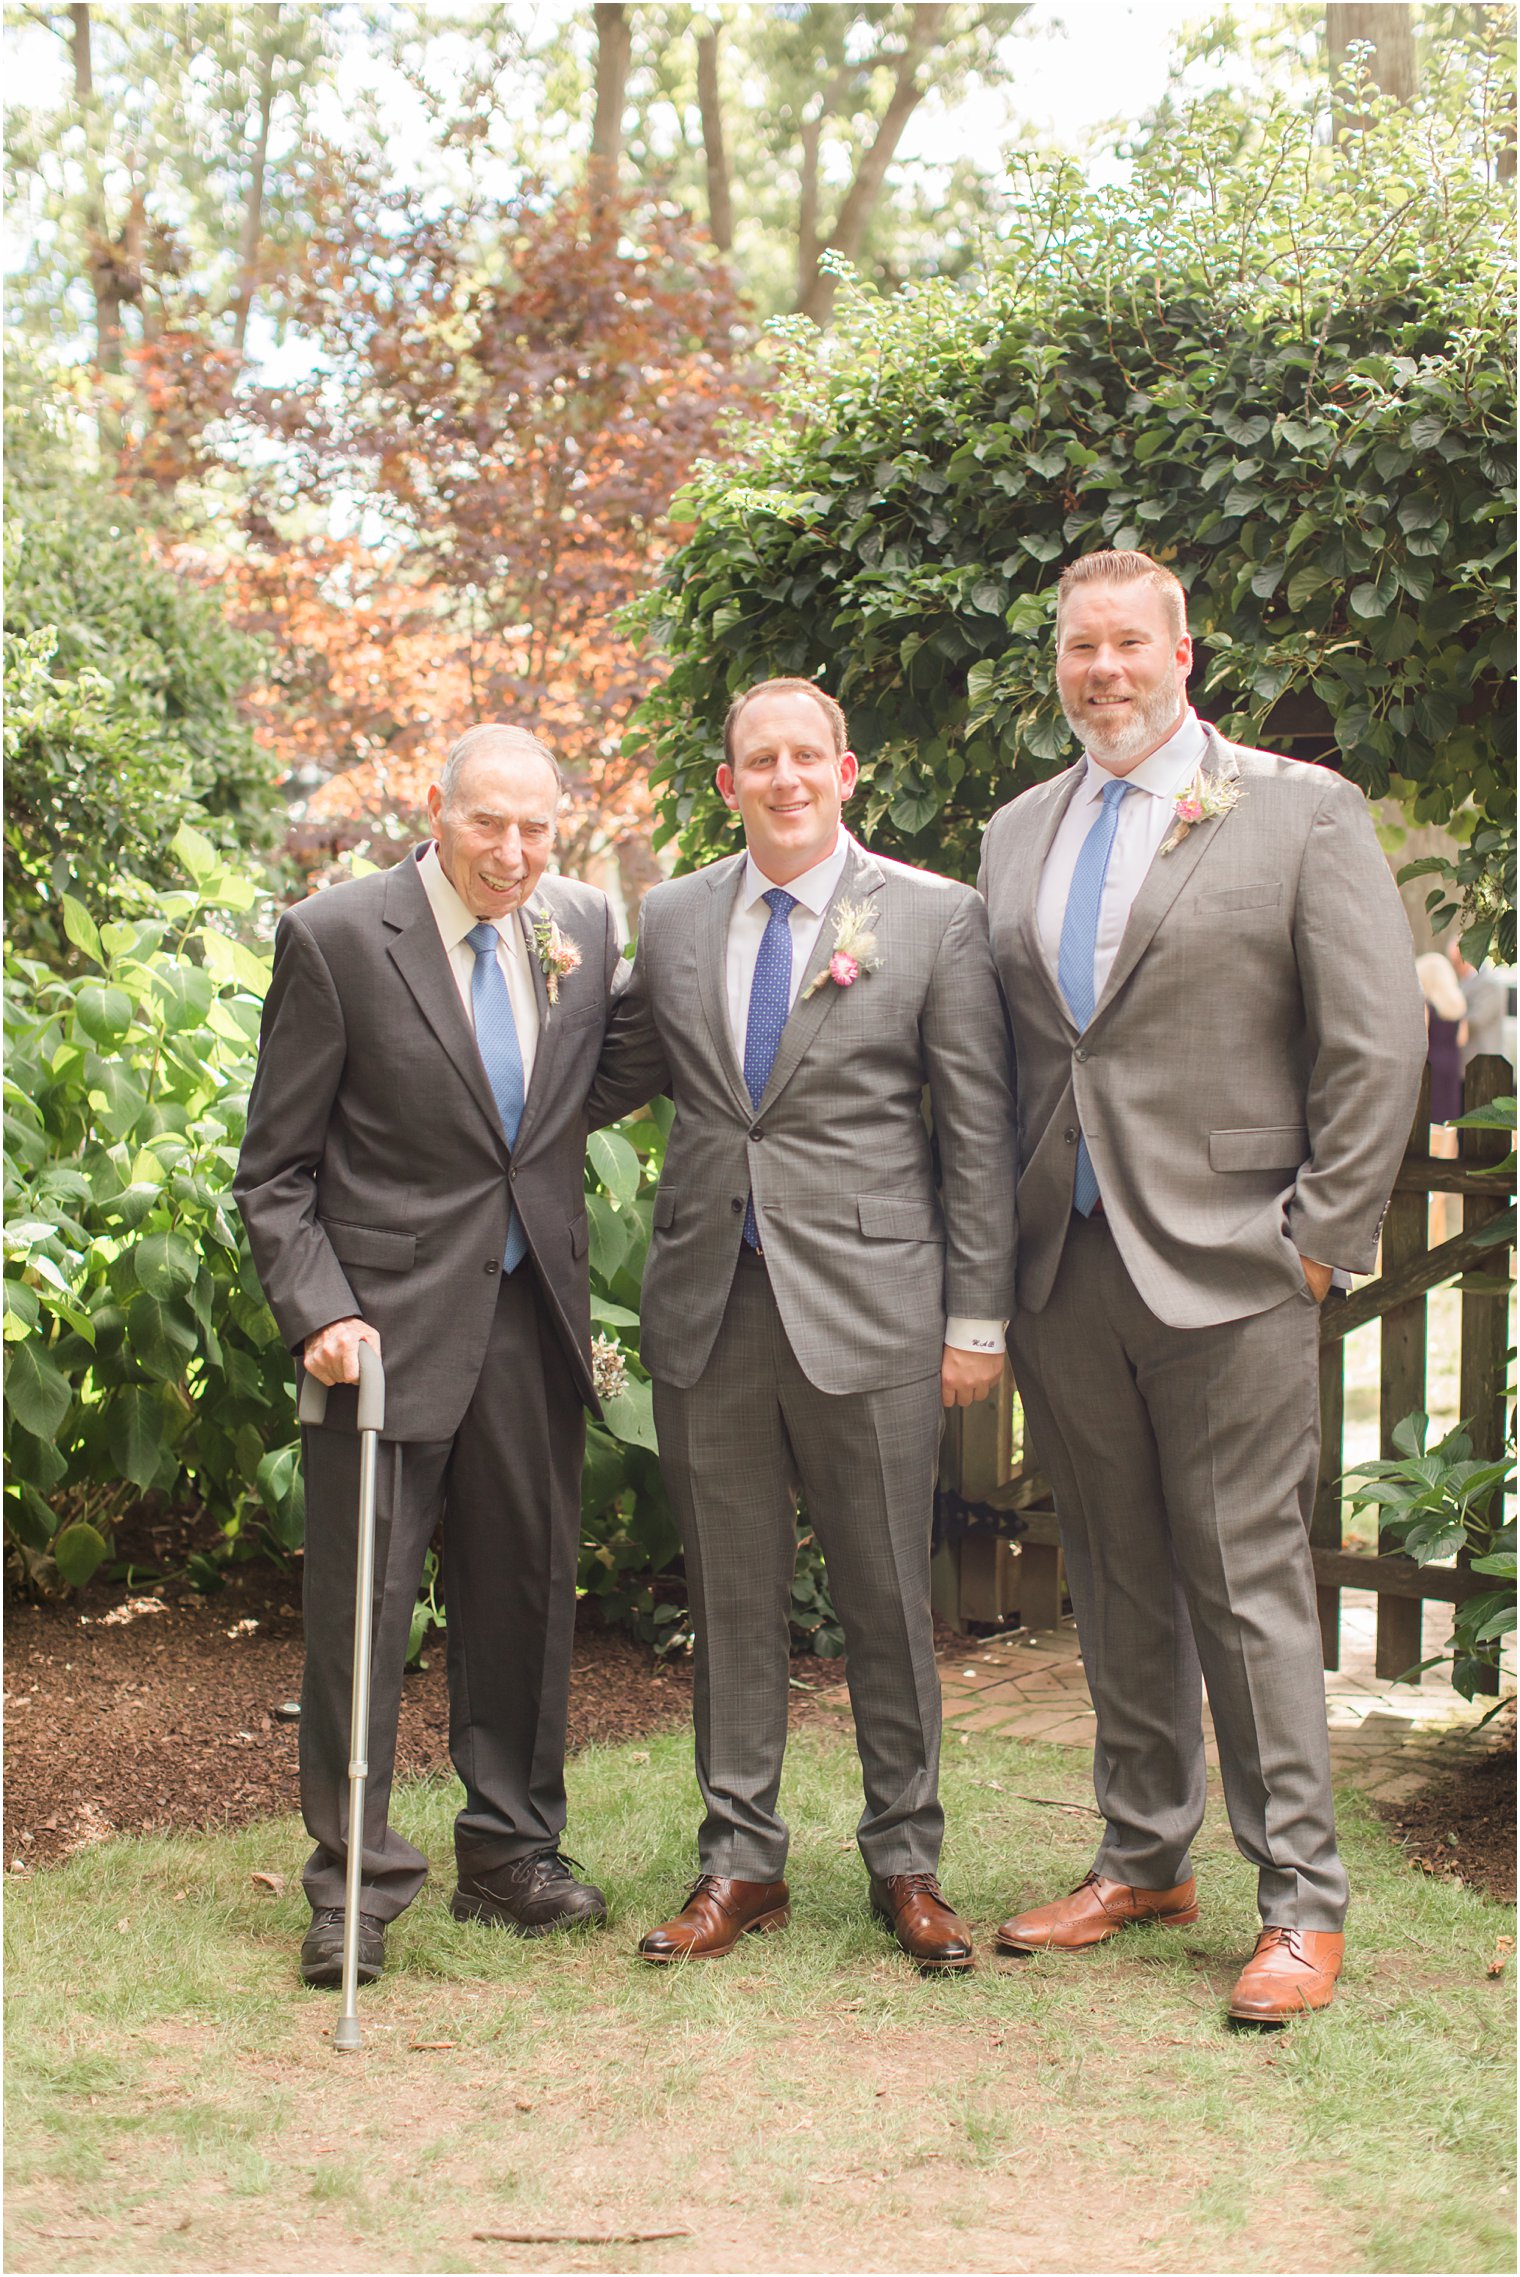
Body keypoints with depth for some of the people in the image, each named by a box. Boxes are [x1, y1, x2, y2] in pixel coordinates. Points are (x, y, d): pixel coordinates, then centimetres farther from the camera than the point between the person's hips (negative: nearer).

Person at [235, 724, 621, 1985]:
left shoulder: (584, 927, 5)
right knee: (362, 1602, 0)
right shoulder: (336, 937, -7)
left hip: (534, 1317, 4)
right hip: (393, 1318, -4)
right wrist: (318, 1311, -16)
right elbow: (276, 1170, -5)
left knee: (528, 1588, 12)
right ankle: (353, 1882, 11)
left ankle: (514, 1852, 26)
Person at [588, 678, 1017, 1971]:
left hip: (866, 1306, -3)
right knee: (732, 1596, 10)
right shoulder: (672, 921, 9)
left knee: (888, 1598, 5)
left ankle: (907, 1863, 19)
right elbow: (621, 1078, 22)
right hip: (708, 1307, 3)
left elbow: (979, 1133, -1)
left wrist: (978, 1319, -4)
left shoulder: (936, 920, -1)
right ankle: (740, 1862, 20)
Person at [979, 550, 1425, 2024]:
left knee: (1250, 1584, -3)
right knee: (1116, 1583, 12)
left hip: (1224, 1267, -5)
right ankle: (1142, 1859, 25)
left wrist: (1322, 1236, -9)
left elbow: (1380, 1041, -5)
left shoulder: (1301, 811, -2)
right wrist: (996, 1256, 9)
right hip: (1063, 1271, 5)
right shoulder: (1016, 835, 14)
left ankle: (1301, 1902, 6)